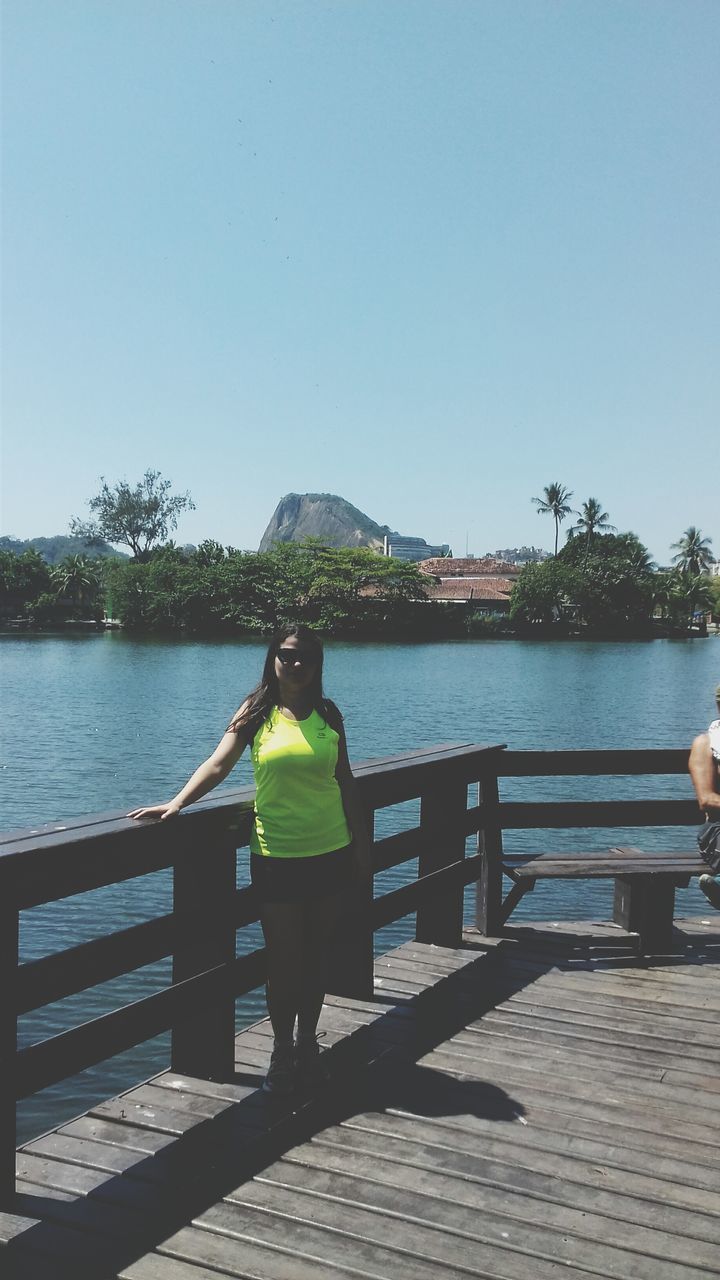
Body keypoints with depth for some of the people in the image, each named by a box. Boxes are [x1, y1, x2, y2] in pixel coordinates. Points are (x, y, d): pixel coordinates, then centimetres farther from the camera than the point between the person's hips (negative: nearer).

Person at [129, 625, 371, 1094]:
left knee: (317, 955, 13)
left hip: (331, 853, 3)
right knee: (283, 959, 5)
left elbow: (345, 781, 9)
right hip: (275, 856, -2)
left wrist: (361, 843, 10)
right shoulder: (256, 713, -3)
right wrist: (177, 803, -27)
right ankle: (282, 1051, 24)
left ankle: (308, 1043, 32)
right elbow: (219, 764, -12)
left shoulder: (328, 714, 4)